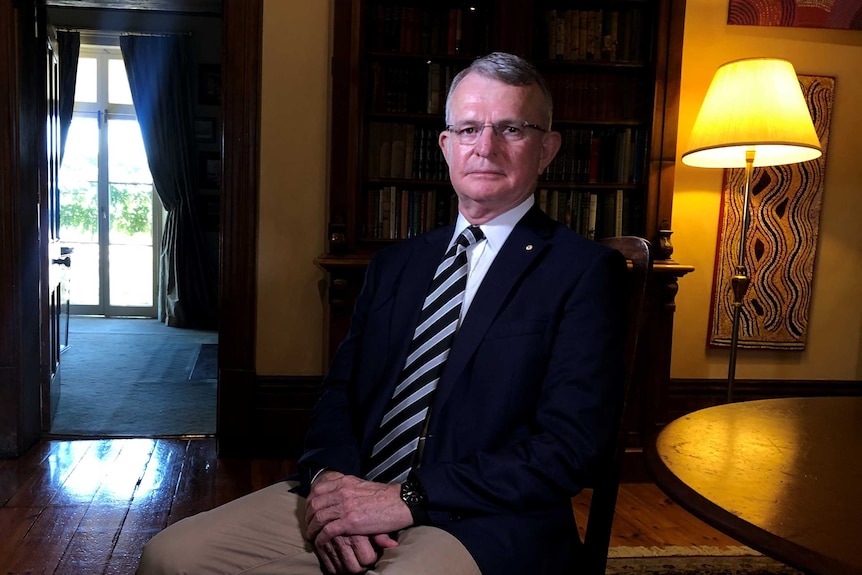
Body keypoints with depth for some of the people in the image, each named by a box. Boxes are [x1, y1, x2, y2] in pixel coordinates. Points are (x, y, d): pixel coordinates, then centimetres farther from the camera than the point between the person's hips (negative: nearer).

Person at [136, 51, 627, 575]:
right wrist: (332, 478, -8)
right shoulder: (395, 264, 15)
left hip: (481, 526, -4)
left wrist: (407, 499, -16)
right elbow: (340, 390, 13)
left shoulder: (586, 271, -3)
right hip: (351, 495, 5)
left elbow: (567, 446, -12)